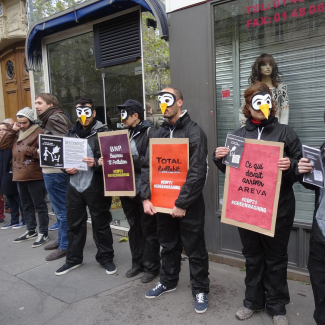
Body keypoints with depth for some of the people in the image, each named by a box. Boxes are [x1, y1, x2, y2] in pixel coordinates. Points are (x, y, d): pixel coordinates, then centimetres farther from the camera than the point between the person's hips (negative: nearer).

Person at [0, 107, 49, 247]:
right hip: (20, 176, 8)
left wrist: (30, 151, -21)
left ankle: (43, 233, 11)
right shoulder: (17, 133, 13)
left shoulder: (38, 133, -9)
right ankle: (31, 231, 30)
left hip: (35, 177, -8)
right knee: (26, 206, 17)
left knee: (39, 206, 1)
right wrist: (12, 130, 0)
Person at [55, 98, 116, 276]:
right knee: (74, 223, 14)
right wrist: (66, 168, -1)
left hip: (96, 186, -5)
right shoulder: (70, 133, 12)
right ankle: (73, 259, 30)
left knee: (101, 223, 6)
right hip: (74, 186, 5)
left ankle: (106, 258, 23)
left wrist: (96, 163, -26)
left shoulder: (103, 132, -4)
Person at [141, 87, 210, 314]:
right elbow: (147, 167, 7)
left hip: (188, 204, -5)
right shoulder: (159, 133, 8)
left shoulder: (194, 132, -11)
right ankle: (168, 281, 39)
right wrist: (146, 198, -3)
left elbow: (197, 173, -17)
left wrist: (182, 203, -19)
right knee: (168, 245, 20)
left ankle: (200, 290, 25)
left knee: (195, 249, 7)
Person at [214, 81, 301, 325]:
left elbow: (299, 167, -2)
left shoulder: (285, 132, -1)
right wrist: (220, 160, -7)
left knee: (276, 257, 10)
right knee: (252, 256, 16)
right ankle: (253, 301, 33)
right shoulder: (239, 135, 7)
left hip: (277, 207, -2)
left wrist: (290, 166, -24)